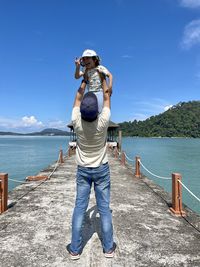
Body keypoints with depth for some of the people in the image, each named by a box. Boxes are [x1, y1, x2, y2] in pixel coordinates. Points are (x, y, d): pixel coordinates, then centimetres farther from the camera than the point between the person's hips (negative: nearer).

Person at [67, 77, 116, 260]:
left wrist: (85, 79, 11)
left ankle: (75, 249, 20)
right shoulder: (102, 122, -21)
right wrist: (102, 77, 8)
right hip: (101, 169, -1)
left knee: (80, 208, 8)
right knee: (104, 208, 8)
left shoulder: (77, 122, -18)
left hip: (83, 170, 1)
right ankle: (108, 248, 22)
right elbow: (107, 97, -5)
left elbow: (78, 98, 0)